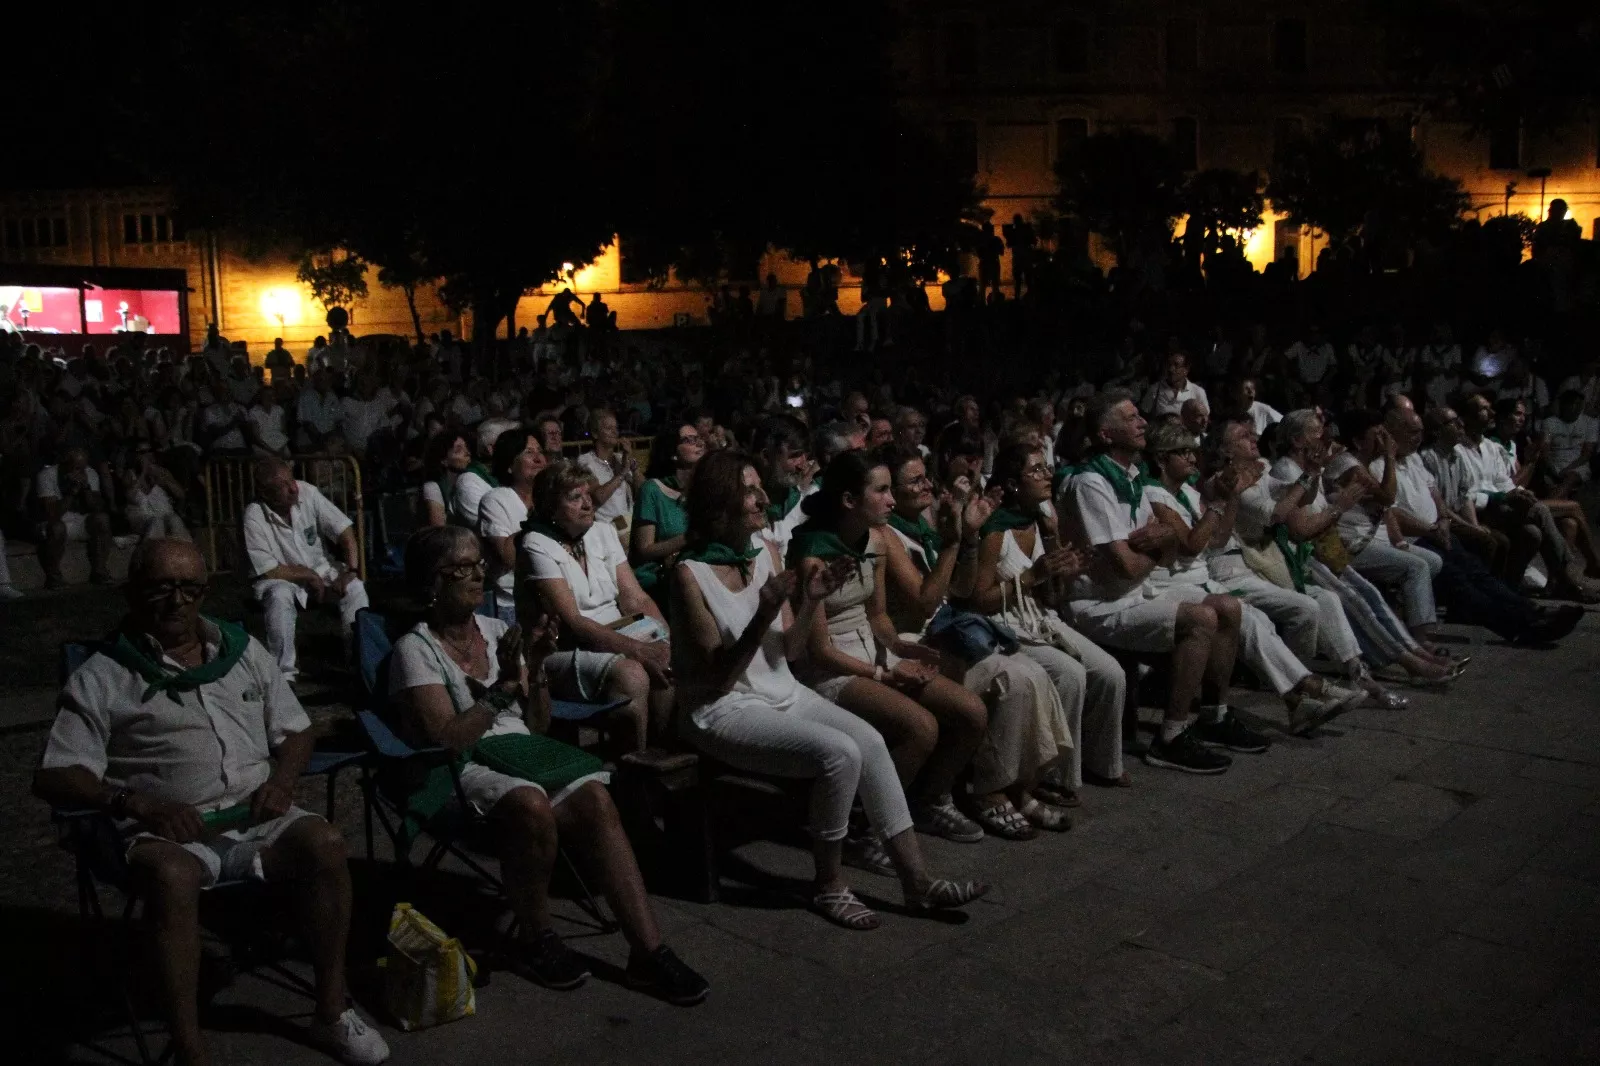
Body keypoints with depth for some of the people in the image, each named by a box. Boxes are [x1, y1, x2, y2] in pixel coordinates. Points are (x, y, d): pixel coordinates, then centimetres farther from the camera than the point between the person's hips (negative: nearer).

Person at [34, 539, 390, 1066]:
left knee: (325, 843, -25)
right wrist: (139, 802, -17)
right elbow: (53, 778, -2)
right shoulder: (101, 679, 3)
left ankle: (331, 1012, -11)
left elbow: (296, 732, 20)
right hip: (170, 831, -3)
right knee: (171, 875, -36)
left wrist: (280, 779, -2)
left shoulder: (242, 650, 15)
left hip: (257, 819, 4)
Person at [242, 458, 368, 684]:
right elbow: (268, 571, -18)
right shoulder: (254, 517, -22)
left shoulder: (307, 492, -14)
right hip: (280, 579, -3)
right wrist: (309, 576, -14)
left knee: (355, 588, -23)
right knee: (280, 597, -35)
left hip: (320, 569, 3)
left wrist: (351, 571, -21)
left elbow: (345, 531, -9)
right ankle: (284, 672, -23)